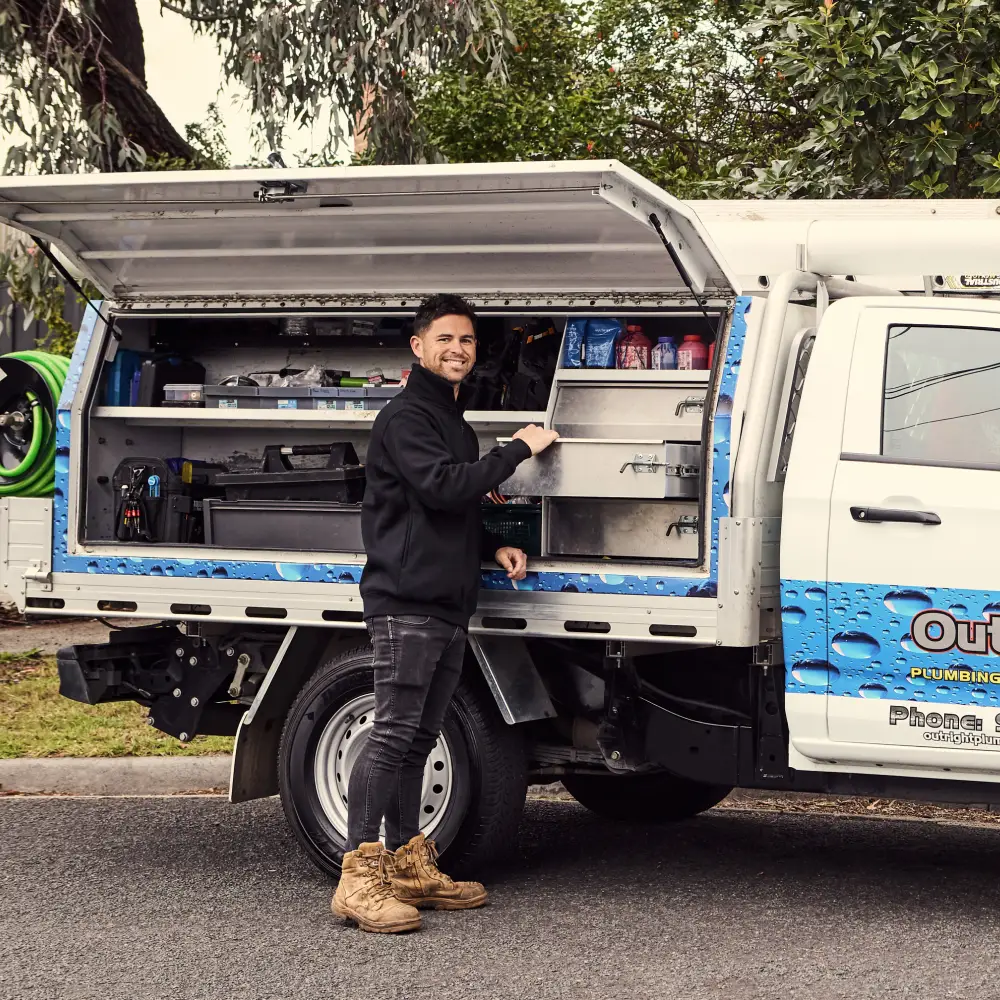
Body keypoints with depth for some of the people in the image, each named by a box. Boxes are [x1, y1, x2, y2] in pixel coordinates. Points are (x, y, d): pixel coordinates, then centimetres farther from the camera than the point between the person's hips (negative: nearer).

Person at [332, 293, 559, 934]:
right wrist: (518, 451, -12)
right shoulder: (406, 418, -5)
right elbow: (440, 487, -20)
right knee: (394, 732, -13)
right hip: (406, 600, -9)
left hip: (449, 605, 9)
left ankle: (407, 863, 15)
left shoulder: (459, 426, 25)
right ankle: (360, 875, -14)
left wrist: (495, 548, 14)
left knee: (419, 738, 11)